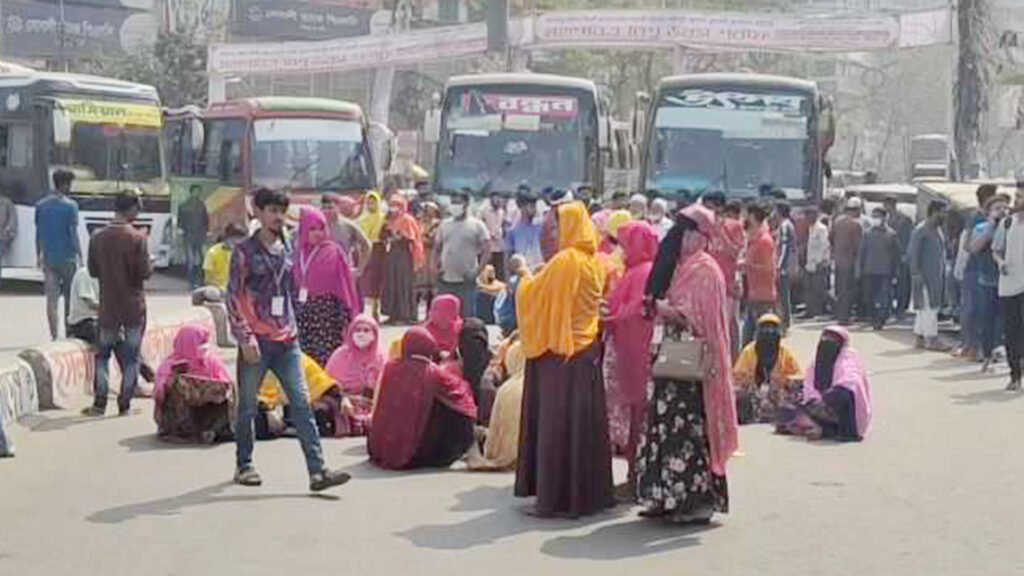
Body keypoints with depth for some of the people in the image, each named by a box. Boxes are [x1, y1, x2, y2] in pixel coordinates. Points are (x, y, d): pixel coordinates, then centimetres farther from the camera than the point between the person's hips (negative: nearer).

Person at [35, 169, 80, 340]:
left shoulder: (40, 206, 4)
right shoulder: (70, 206, -11)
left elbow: (38, 234, 10)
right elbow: (73, 234, -12)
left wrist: (39, 255, 19)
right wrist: (79, 255, -5)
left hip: (48, 258, 4)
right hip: (67, 257, -4)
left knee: (51, 298, 3)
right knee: (70, 297, 10)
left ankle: (55, 335, 2)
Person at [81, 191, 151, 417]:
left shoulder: (98, 237, -3)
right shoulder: (136, 238, -15)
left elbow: (93, 271, 5)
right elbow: (145, 272, -15)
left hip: (108, 307, 3)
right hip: (133, 307, -3)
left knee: (102, 354, 14)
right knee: (131, 358, 7)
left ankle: (99, 403, 11)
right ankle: (125, 405, 8)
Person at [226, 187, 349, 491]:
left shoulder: (287, 251, 12)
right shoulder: (245, 252, -4)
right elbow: (233, 298, -7)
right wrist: (245, 338, -14)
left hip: (286, 341, 4)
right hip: (256, 342, -4)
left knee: (302, 403, -4)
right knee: (247, 406, 7)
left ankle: (317, 470, -9)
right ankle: (244, 465, 24)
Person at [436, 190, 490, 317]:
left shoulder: (477, 225, 1)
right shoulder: (445, 224, 14)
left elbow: (487, 251, -4)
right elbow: (437, 248, 20)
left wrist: (477, 270, -14)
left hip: (466, 281, -4)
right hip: (445, 280, 4)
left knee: (467, 316, -4)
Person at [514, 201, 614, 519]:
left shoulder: (564, 262, -16)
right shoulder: (595, 263, 9)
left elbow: (532, 296, -12)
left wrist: (524, 275, 6)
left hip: (560, 354, -8)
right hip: (587, 351, 8)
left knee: (557, 424, -2)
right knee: (584, 423, 13)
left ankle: (557, 498, 1)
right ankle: (588, 492, 20)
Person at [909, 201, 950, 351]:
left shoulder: (938, 229, 15)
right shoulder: (921, 230, -13)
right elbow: (913, 253, -15)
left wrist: (943, 273, 13)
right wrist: (916, 273, -19)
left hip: (937, 275, 9)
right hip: (925, 275, -9)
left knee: (930, 307, 12)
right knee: (929, 307, -8)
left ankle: (920, 337, 19)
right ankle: (931, 339, -6)